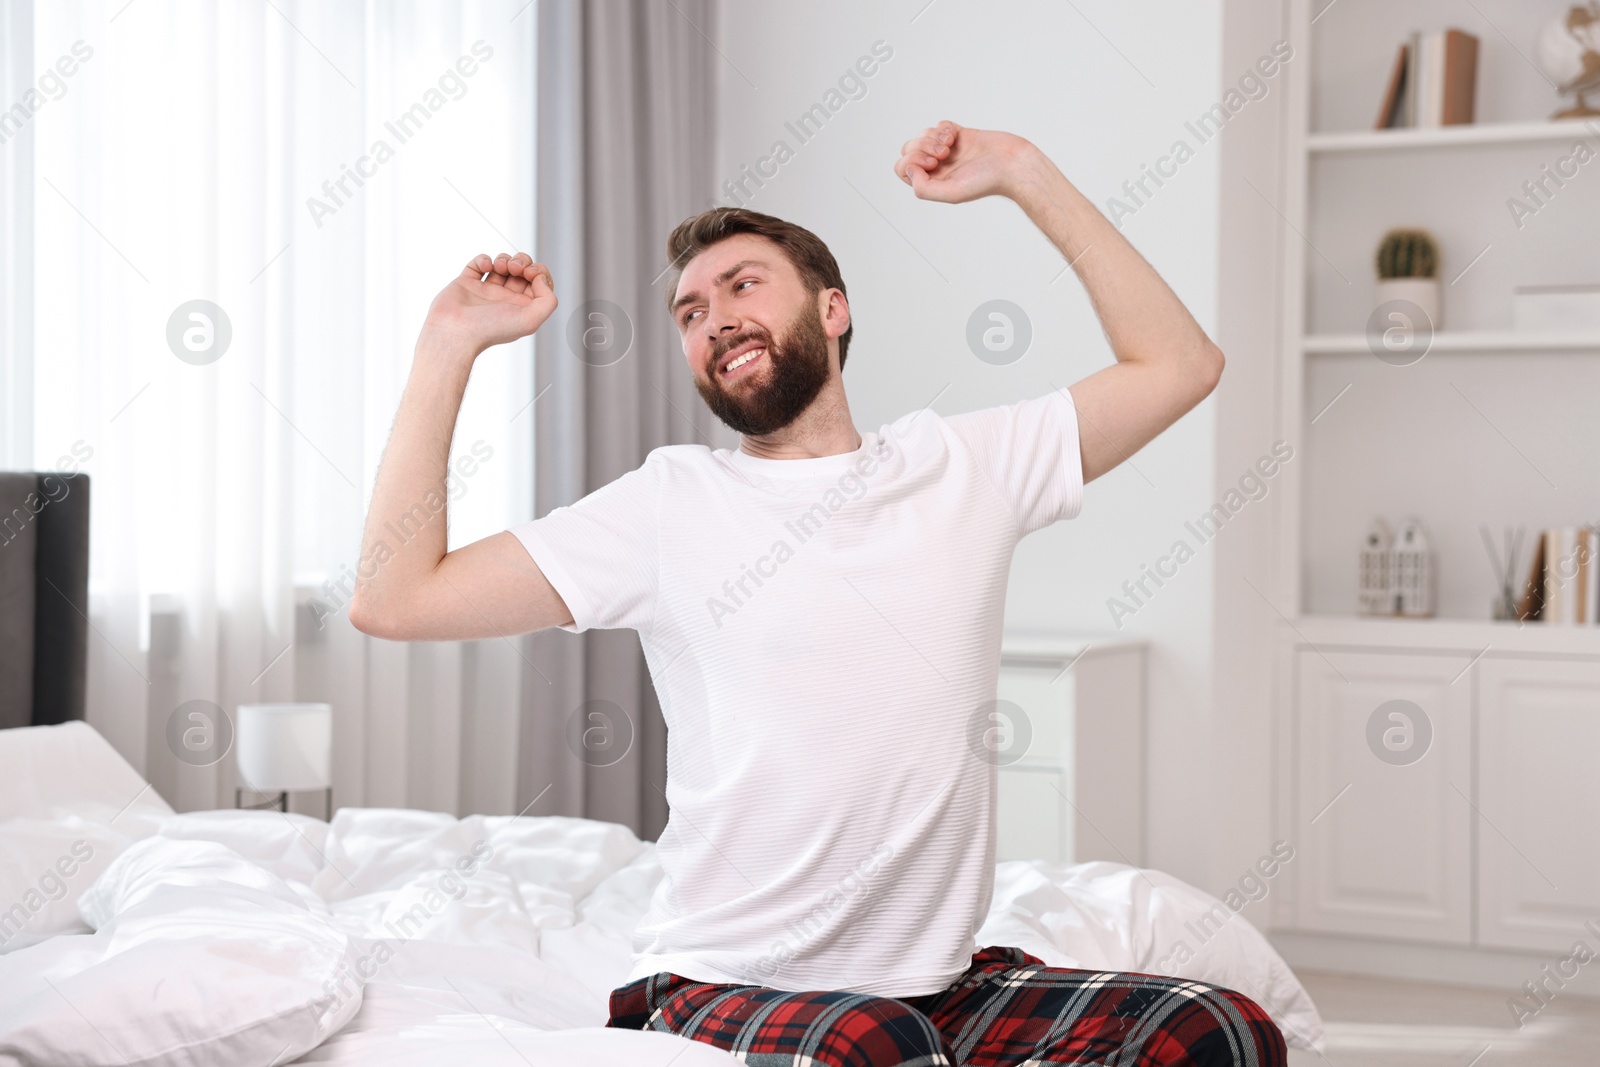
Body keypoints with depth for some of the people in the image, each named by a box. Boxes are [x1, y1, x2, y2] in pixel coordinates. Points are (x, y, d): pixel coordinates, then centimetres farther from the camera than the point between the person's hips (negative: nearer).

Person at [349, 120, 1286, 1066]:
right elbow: (394, 600, -2)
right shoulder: (670, 502, 3)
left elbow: (1181, 364, 14)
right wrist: (449, 348, 0)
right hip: (725, 986, -4)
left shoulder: (963, 465, 10)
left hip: (945, 982, 4)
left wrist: (1024, 173, 11)